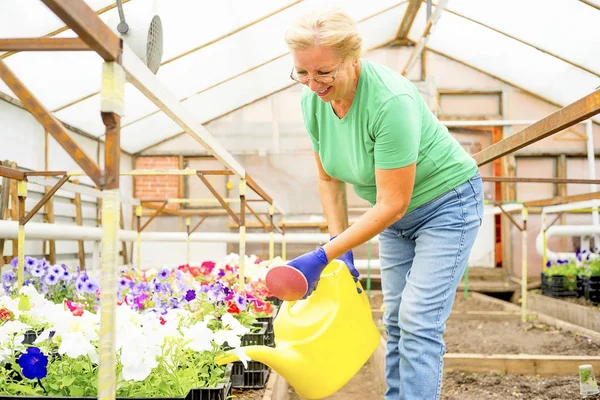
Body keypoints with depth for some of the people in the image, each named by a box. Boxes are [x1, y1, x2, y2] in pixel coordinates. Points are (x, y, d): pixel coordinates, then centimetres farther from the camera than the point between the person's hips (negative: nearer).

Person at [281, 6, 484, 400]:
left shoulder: (391, 101, -35)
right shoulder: (313, 100, -13)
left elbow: (393, 205, -31)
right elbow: (329, 179, 1)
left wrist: (323, 256, -30)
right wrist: (341, 248, -5)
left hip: (447, 202, -7)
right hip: (397, 214, 7)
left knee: (419, 321, -12)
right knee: (395, 320, 10)